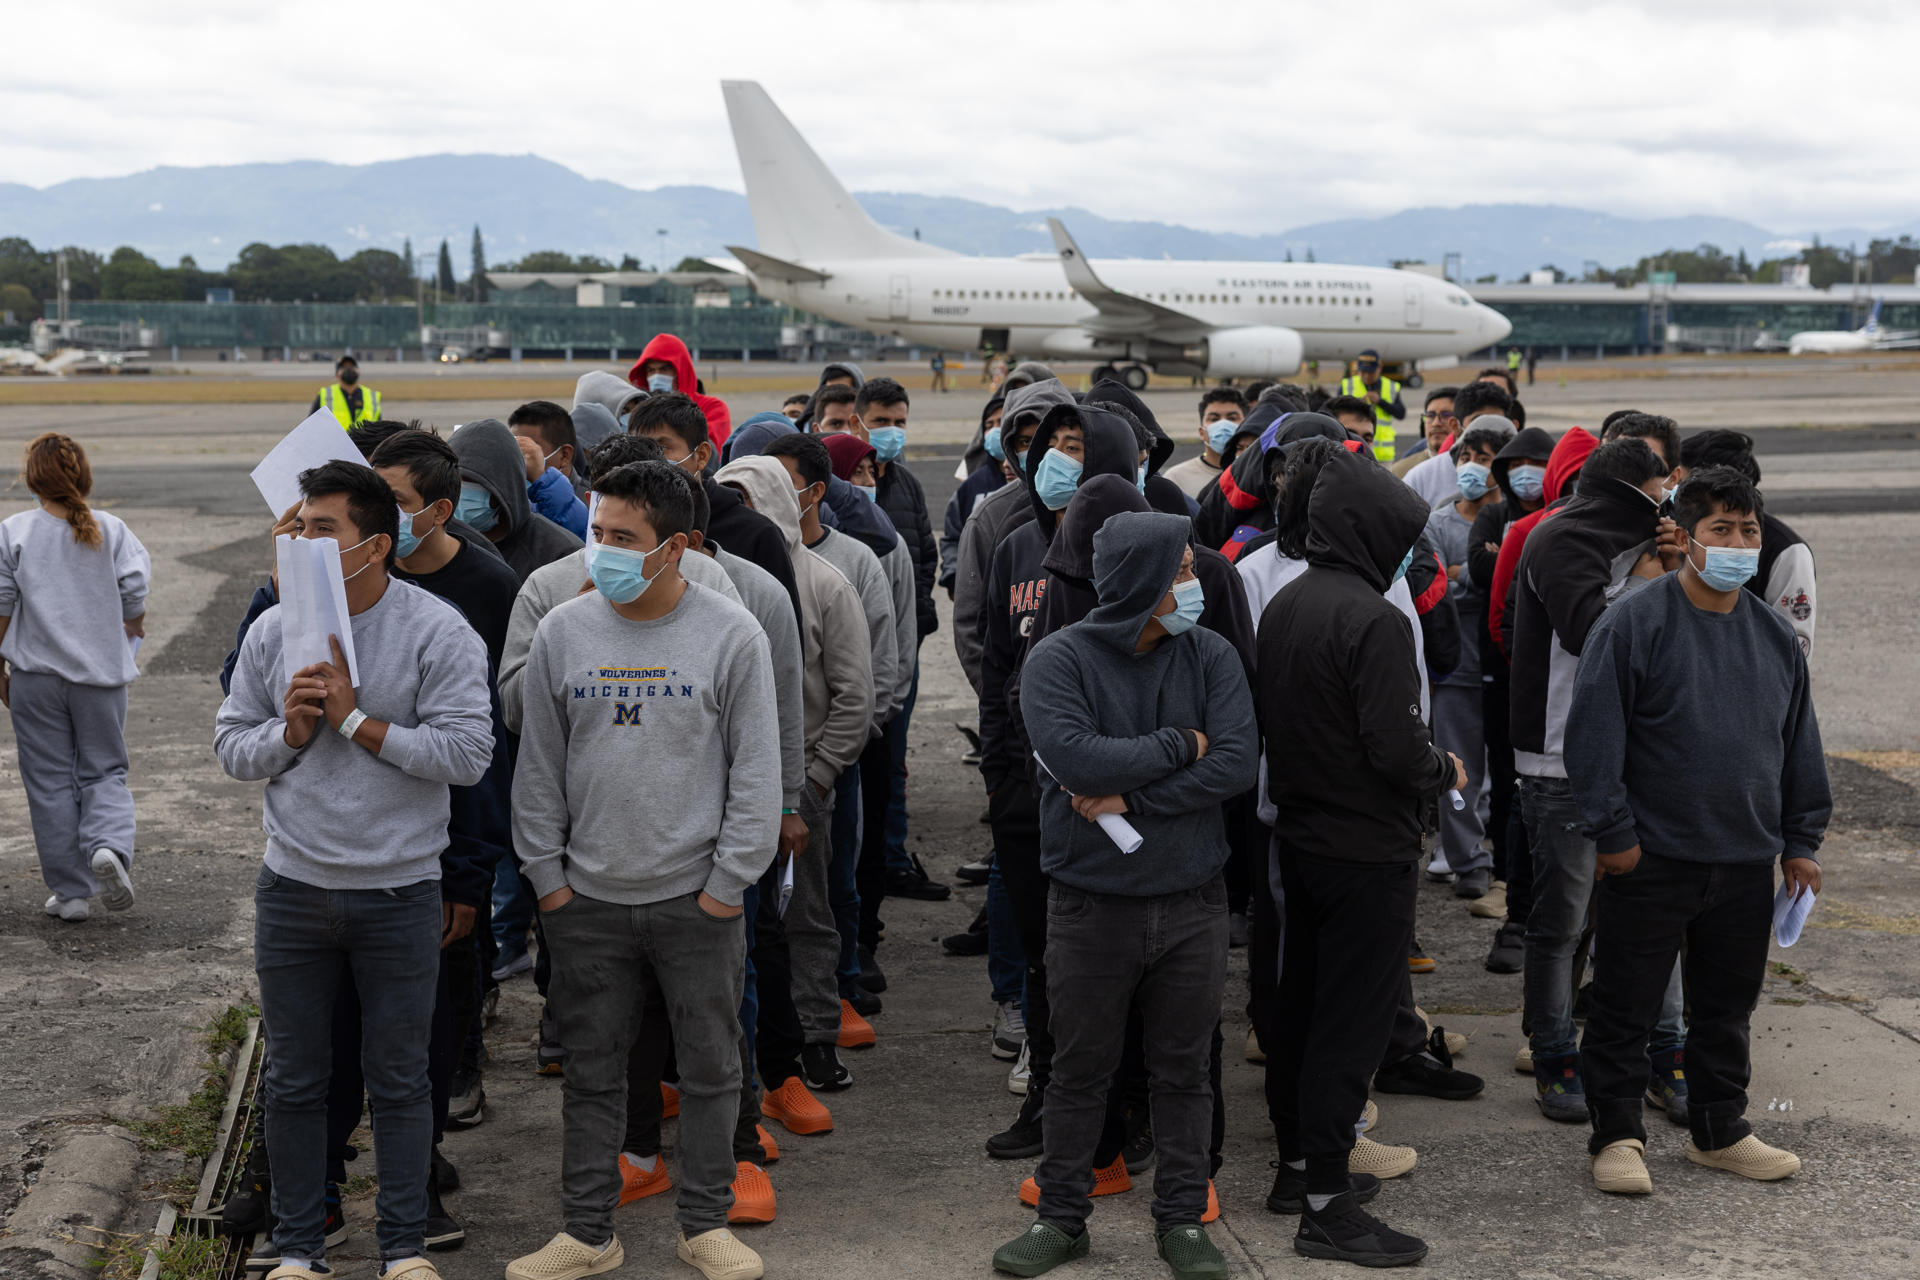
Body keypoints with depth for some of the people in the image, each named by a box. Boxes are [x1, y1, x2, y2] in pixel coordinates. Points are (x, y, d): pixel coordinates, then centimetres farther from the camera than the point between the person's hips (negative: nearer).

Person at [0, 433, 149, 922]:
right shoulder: (112, 530, -2)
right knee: (104, 770, 12)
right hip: (102, 670, 1)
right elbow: (136, 597, -4)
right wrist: (132, 631, 18)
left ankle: (70, 892, 11)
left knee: (50, 781, 8)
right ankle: (109, 844, -18)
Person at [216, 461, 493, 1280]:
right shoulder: (272, 632, 2)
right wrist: (289, 733, -13)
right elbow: (231, 747, 7)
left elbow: (468, 753, -17)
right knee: (294, 1079, 11)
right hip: (293, 888, 3)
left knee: (398, 1079, 8)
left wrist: (356, 720, -18)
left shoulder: (436, 631, -10)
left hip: (400, 892, -3)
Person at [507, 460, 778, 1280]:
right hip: (587, 900, 2)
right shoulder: (561, 632, 1)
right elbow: (538, 768, 7)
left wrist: (728, 882, -6)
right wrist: (547, 876, 3)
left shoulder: (731, 635, -5)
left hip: (697, 899, -2)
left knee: (710, 1068, 8)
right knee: (592, 1071, 10)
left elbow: (756, 771, -3)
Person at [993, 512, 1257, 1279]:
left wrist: (1132, 799, -17)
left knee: (1184, 1070, 12)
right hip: (1091, 906, -2)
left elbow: (1236, 763, -11)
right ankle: (1061, 1216, 25)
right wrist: (1178, 745, -15)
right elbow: (1073, 757, -24)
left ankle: (1182, 1217, 26)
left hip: (1192, 905, 2)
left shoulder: (1211, 658, 0)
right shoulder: (1059, 660, -9)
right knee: (1080, 1071, 10)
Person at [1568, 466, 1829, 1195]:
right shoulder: (1635, 623, -11)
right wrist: (1613, 832, -14)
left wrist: (1801, 841, 14)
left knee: (1728, 1004, 16)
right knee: (1626, 1004, 2)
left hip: (1745, 861, 6)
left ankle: (1719, 1131, 30)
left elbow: (1800, 744, 17)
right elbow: (1594, 734, -12)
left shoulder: (1776, 636, 9)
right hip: (1649, 860, -5)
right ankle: (1616, 1135, 15)